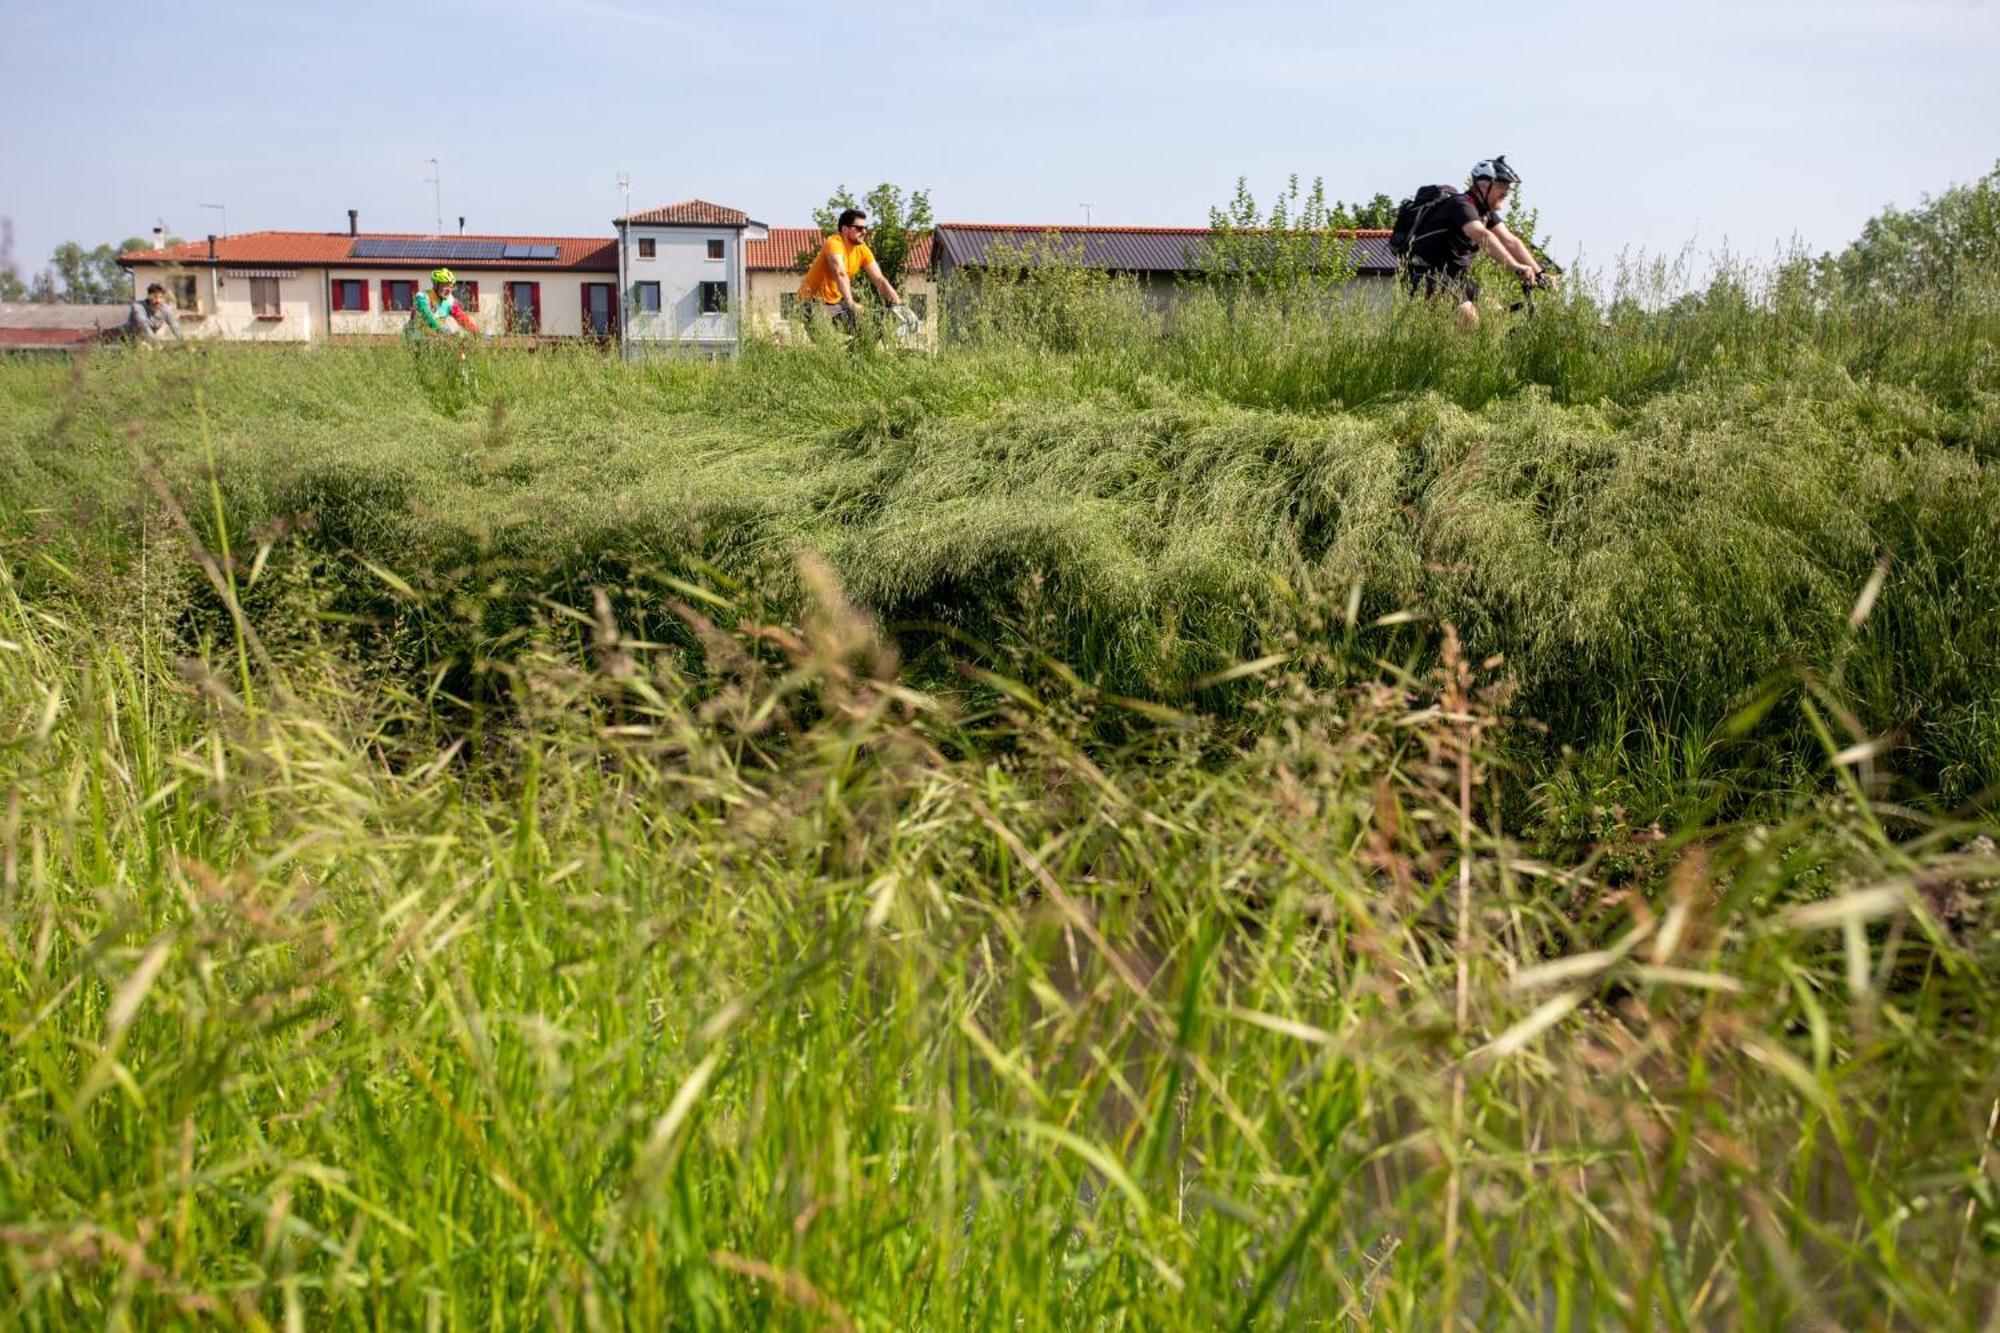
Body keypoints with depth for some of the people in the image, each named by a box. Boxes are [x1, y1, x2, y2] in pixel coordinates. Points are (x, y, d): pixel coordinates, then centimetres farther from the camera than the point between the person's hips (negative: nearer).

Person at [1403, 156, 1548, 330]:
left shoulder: (1487, 213, 10)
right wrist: (1516, 267, -46)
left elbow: (1510, 242, 3)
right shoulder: (1461, 204, -20)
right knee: (1467, 313, -29)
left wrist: (1538, 272, -9)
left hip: (1454, 276, 10)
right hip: (1427, 274, -10)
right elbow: (1483, 236, -36)